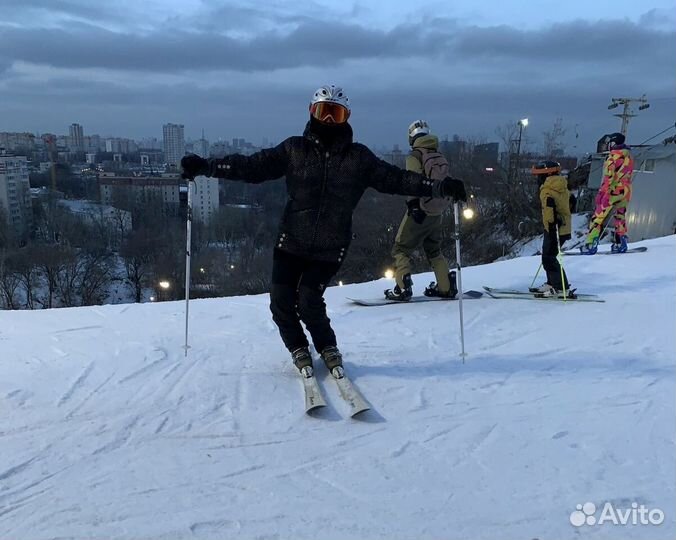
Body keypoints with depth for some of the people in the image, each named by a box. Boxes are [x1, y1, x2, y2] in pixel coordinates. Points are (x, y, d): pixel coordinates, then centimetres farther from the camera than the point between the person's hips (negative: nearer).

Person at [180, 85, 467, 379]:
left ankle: (328, 348, 16)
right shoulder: (294, 149, 2)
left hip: (331, 247, -1)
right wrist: (205, 166, -9)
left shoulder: (358, 157, 2)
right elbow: (253, 166, -1)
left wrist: (439, 186, -8)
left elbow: (395, 179, 1)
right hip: (291, 241, 2)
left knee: (309, 300, -13)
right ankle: (299, 349, 26)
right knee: (281, 301, -3)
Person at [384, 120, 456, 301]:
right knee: (434, 251, 20)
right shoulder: (439, 156, 10)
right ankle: (446, 287, 17)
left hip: (419, 211, -6)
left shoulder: (414, 155, -9)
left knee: (401, 249, 3)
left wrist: (412, 204, -20)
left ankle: (402, 289, -6)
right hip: (437, 212, 7)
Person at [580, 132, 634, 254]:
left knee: (599, 217, -4)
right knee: (620, 217, 18)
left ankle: (590, 245, -8)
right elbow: (627, 176, 16)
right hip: (626, 192, 7)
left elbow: (608, 177, -17)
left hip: (613, 192, -7)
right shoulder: (629, 156, 12)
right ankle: (620, 244, 18)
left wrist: (601, 192, -17)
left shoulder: (613, 157, -11)